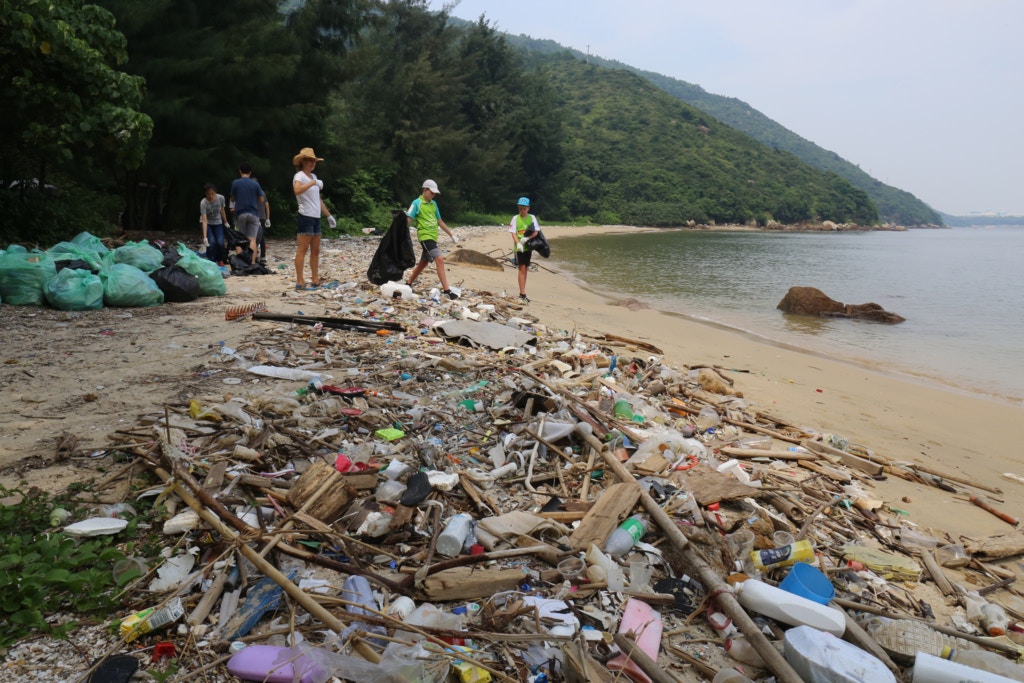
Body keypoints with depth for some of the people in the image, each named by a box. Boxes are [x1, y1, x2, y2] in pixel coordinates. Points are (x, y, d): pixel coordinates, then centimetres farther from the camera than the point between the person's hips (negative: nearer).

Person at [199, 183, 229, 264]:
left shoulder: (221, 198, -22)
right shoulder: (203, 203, -30)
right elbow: (204, 221, -33)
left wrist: (225, 222, 11)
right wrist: (205, 237, -39)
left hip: (218, 223, 2)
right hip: (208, 224, -2)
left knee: (220, 242, -13)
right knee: (211, 242, -20)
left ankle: (220, 261, 11)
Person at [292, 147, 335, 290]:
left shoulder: (313, 176, 19)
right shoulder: (299, 176, -7)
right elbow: (297, 190, -30)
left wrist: (329, 215, 24)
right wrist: (313, 183, -33)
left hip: (316, 218, 9)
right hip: (306, 217, -9)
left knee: (315, 251, 10)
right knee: (302, 250, -9)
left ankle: (315, 280, 15)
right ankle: (300, 282, -10)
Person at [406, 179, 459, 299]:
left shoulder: (433, 204, 15)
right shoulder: (417, 203, -6)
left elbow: (440, 222, 22)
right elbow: (408, 221, -10)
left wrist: (451, 234, 21)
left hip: (433, 236, 8)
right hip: (425, 236, -8)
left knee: (423, 263, 16)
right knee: (439, 259, -19)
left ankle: (408, 284, 32)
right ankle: (446, 290, -21)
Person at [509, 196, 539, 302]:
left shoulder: (532, 217, 3)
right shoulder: (515, 218, -3)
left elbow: (536, 232, -1)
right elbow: (513, 233, -7)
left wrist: (527, 239, -18)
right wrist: (518, 244, -24)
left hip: (528, 247, 3)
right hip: (519, 248, -3)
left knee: (525, 269, 9)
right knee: (522, 269, -8)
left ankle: (522, 293, 18)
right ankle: (522, 295, -10)